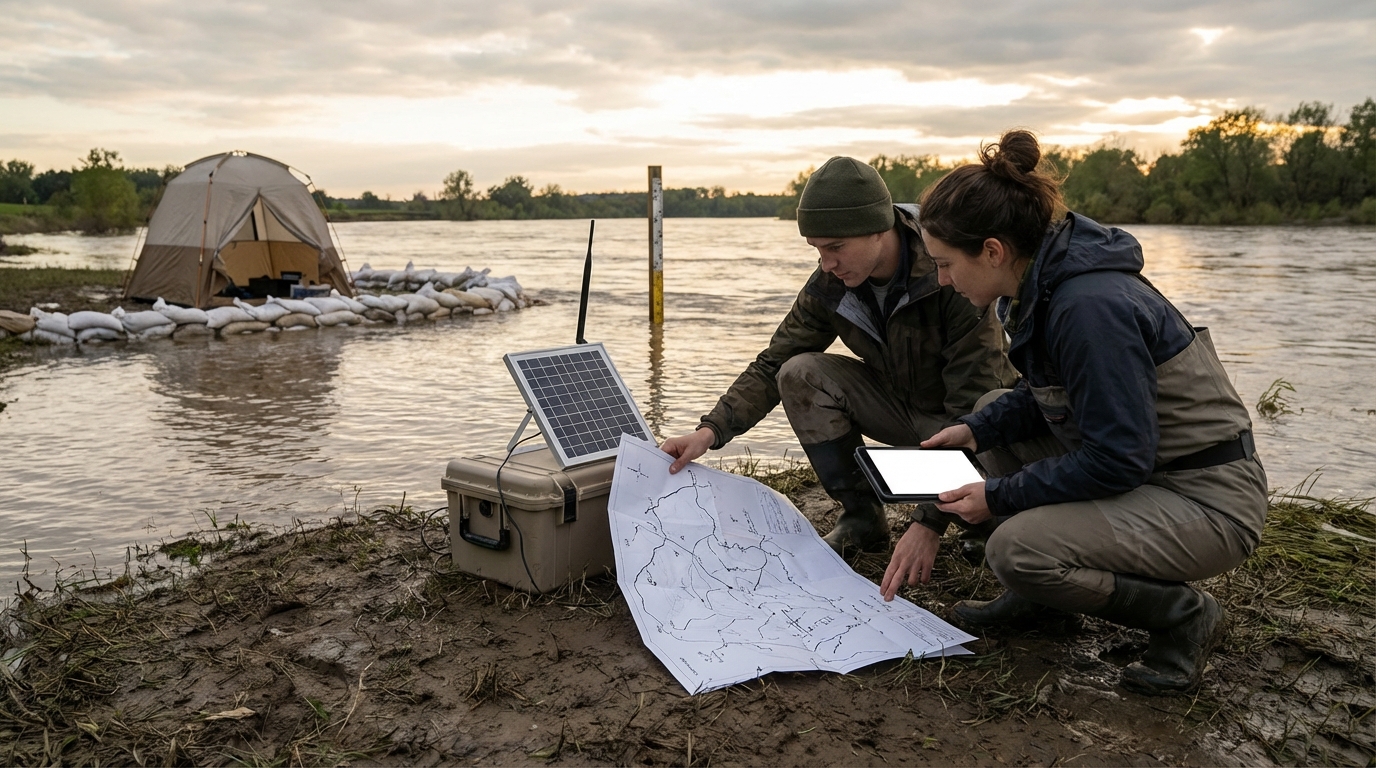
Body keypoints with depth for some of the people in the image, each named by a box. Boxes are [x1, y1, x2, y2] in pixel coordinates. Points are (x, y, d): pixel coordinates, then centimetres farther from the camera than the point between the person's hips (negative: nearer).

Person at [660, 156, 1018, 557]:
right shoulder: (829, 287, -14)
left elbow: (973, 403, -32)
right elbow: (772, 365, -6)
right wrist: (710, 430, -24)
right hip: (903, 406, 5)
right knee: (800, 373, -18)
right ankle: (862, 518, -5)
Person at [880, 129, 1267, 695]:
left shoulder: (1090, 307, -28)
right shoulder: (1044, 284, 1)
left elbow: (1118, 461, -26)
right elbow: (1047, 393, 16)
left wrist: (1000, 496, -17)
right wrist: (976, 430, -1)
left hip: (1209, 500, -10)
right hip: (1144, 464, 10)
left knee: (1015, 548, -25)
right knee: (996, 411, 10)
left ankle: (1182, 614, -1)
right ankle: (1036, 595, 14)